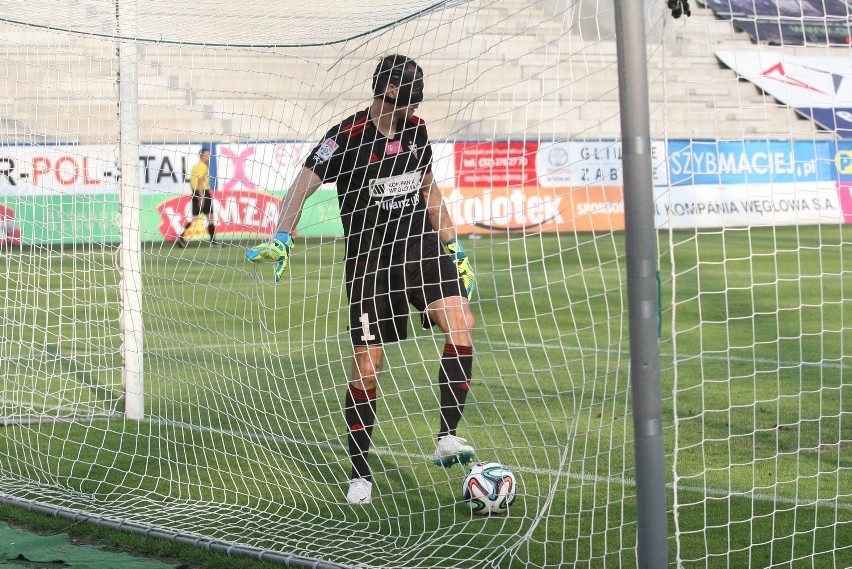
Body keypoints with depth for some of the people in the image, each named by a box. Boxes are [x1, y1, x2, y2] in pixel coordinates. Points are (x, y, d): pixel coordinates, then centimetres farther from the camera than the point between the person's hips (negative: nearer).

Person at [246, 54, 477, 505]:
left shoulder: (415, 131, 6)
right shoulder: (348, 137, -12)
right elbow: (303, 185, -15)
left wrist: (455, 248, 20)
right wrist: (280, 240, -30)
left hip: (420, 246, 4)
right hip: (368, 259, -4)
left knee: (460, 321, -21)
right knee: (367, 366, -3)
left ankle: (447, 437, -19)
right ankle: (360, 474, 11)